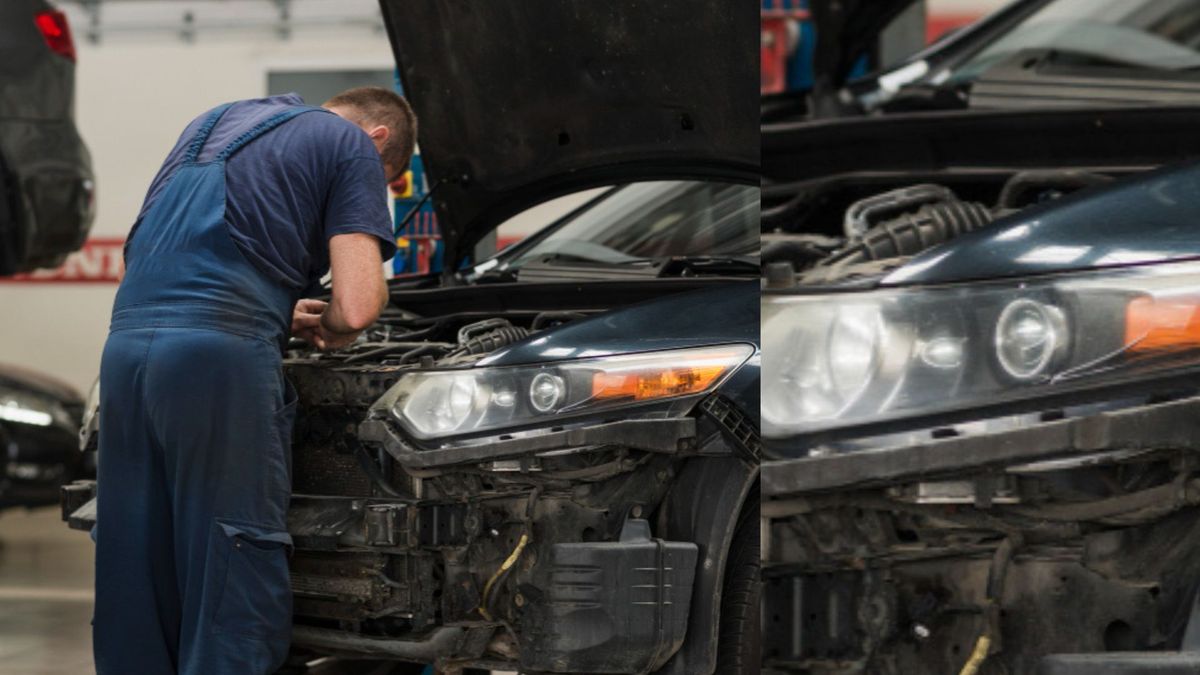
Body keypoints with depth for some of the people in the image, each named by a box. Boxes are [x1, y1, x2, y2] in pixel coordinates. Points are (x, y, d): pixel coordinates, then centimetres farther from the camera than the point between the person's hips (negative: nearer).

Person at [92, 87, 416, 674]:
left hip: (127, 344, 7)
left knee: (135, 587, 10)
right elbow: (356, 306, -5)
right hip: (221, 355, -7)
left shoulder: (212, 122, 30)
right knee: (238, 584, -3)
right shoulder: (354, 147, 7)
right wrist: (326, 328, 17)